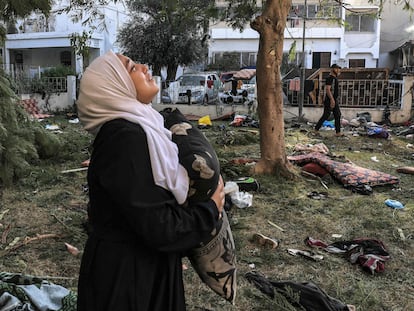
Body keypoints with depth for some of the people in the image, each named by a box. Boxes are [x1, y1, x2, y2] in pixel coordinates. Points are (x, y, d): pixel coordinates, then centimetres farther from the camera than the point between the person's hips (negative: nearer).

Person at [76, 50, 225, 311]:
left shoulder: (137, 128, 4)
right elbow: (158, 227, -27)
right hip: (127, 275, -9)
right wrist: (210, 210, -11)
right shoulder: (125, 138, -25)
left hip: (145, 264, 9)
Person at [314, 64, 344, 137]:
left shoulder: (334, 78, 16)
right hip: (329, 101, -10)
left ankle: (338, 132, 7)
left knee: (337, 115, 6)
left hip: (334, 100, 10)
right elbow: (327, 89, -23)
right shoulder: (329, 78, -15)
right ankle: (316, 129, 7)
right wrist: (332, 99, -28)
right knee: (326, 116, -4)